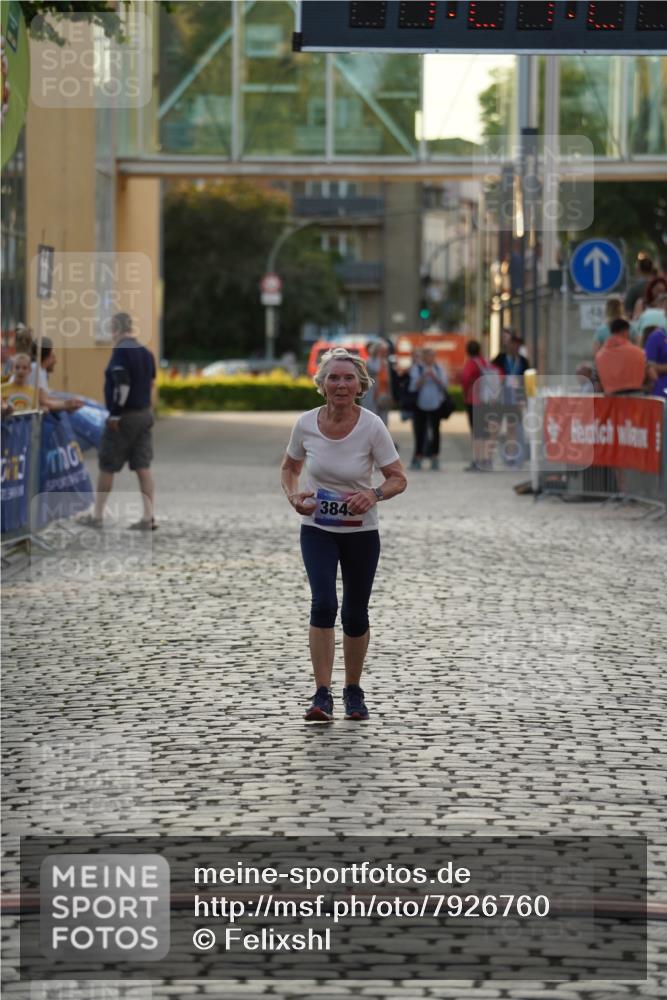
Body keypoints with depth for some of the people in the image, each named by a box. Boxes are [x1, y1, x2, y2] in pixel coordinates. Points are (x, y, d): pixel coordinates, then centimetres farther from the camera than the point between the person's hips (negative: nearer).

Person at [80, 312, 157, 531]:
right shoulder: (146, 353, 10)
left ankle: (97, 516, 11)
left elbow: (122, 385, -22)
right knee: (143, 467, 4)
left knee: (107, 467, 4)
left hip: (124, 417, -7)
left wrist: (114, 414, -18)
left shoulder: (120, 351, -15)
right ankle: (148, 518, -2)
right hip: (145, 414, 7)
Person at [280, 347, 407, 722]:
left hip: (361, 533, 0)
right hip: (317, 529, 0)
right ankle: (323, 696, -18)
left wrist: (374, 494, -29)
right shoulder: (306, 424, -9)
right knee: (324, 603, -20)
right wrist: (294, 495, -12)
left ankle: (354, 691, 30)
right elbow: (290, 468, 9)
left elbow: (399, 478, -9)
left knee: (355, 615, 7)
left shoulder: (372, 426, -15)